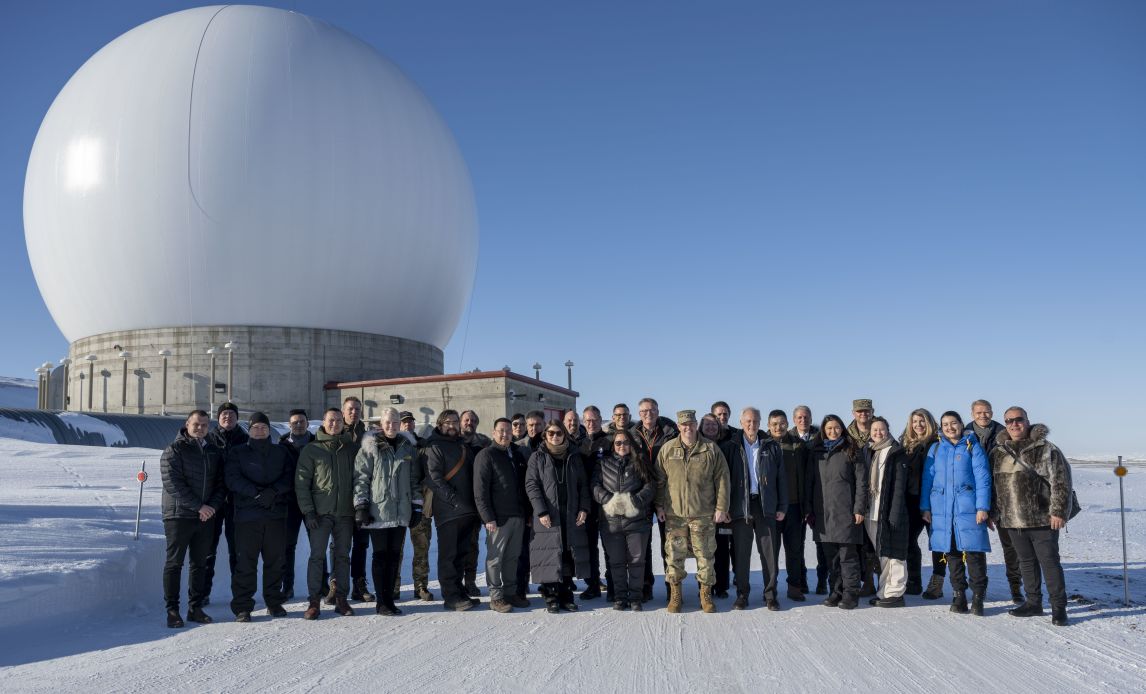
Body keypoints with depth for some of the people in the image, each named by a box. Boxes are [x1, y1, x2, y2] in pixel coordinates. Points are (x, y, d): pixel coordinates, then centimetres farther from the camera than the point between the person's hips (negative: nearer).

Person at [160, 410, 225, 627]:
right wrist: (199, 506, -17)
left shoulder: (214, 452, 12)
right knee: (174, 563, 1)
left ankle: (195, 607, 17)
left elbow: (221, 483, 11)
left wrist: (213, 505, -8)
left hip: (206, 517, 5)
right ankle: (172, 610, 7)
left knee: (200, 563, 9)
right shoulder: (174, 450, -4)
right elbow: (173, 483, -14)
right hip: (179, 515, -5)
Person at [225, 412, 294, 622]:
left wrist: (273, 491, -15)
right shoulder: (237, 452, 8)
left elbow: (289, 477, 3)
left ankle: (274, 602, 18)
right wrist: (256, 493, -18)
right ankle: (242, 606, 4)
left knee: (275, 560, 7)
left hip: (276, 514, 2)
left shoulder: (281, 452, 14)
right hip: (247, 515, -2)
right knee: (246, 561, -3)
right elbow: (233, 478, -5)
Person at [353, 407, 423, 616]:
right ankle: (382, 602, 7)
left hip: (401, 512, 4)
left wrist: (417, 505, 9)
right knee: (380, 555, 0)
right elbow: (361, 477, -4)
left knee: (395, 555, 8)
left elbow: (415, 479, 13)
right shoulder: (370, 448, -1)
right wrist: (360, 505, -10)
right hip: (378, 511, -4)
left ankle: (389, 599, 17)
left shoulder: (408, 448, 11)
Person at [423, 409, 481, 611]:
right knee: (448, 555, -2)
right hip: (447, 511, -7)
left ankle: (459, 592, 20)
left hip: (467, 510, 7)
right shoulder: (434, 447, -4)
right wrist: (455, 500, -20)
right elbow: (434, 479, -13)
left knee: (461, 553, 12)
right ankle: (451, 596, 1)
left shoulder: (465, 447, 18)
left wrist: (475, 504, 8)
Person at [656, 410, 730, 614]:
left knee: (705, 555, 5)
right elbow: (659, 480, 8)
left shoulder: (711, 449, 0)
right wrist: (659, 506, 3)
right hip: (674, 513, 1)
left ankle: (706, 593, 20)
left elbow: (722, 480, 1)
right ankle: (675, 594, 17)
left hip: (704, 513, -1)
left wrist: (721, 508, -2)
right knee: (675, 555, 4)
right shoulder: (667, 449, 3)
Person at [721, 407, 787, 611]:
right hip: (741, 505, -1)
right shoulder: (730, 447, 3)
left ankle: (770, 594, 12)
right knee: (741, 552, 4)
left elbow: (781, 477, 7)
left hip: (766, 505, 1)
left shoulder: (771, 446, 7)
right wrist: (725, 506, -4)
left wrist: (782, 506, 2)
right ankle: (742, 594, 15)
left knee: (769, 552, 2)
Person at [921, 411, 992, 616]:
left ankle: (978, 597, 3)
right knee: (951, 553, 7)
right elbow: (927, 479, 12)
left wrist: (983, 507, -9)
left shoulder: (972, 447, 4)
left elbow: (983, 478, -1)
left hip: (968, 508, -3)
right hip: (942, 509, 3)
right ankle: (959, 595, 16)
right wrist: (925, 507, 7)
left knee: (974, 552, -7)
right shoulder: (935, 448, 12)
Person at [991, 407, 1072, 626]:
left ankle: (1058, 607, 8)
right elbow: (991, 484, 17)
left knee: (1050, 562, -1)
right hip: (1012, 520, 5)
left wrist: (1059, 511, -15)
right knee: (1027, 562, 14)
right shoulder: (998, 452, 9)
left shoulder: (1046, 449, -6)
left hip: (1043, 519, -5)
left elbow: (1061, 482, -9)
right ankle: (1033, 602, 25)